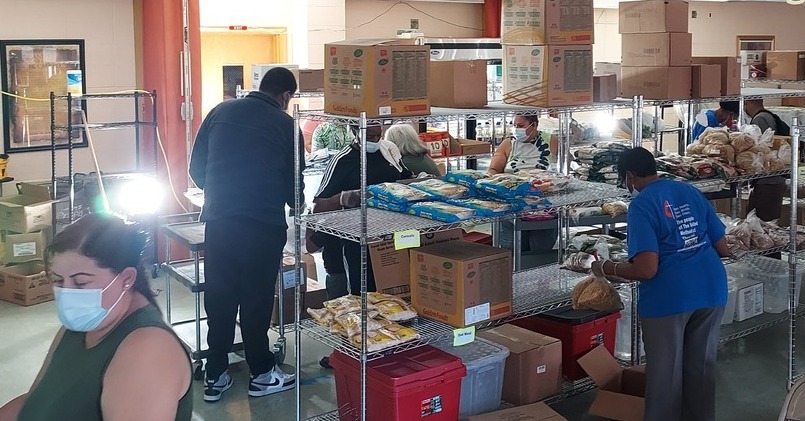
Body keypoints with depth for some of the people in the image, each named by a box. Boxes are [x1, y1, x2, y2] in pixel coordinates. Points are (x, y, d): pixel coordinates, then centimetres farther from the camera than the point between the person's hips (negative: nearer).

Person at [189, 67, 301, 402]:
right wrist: (297, 205, 28)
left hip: (218, 220, 3)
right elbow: (292, 180, 6)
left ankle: (215, 377, 18)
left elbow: (196, 167, 11)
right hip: (263, 224, -3)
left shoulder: (221, 112, 9)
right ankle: (261, 374, 18)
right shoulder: (285, 124, 1)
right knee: (257, 299, 7)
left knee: (218, 297, 11)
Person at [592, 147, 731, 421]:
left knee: (665, 374, 9)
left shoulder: (641, 205, -8)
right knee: (702, 368, 18)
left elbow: (647, 269, -16)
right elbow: (723, 249, 13)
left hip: (669, 296, -6)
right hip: (712, 290, 6)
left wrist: (607, 269, -1)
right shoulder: (691, 192, 11)